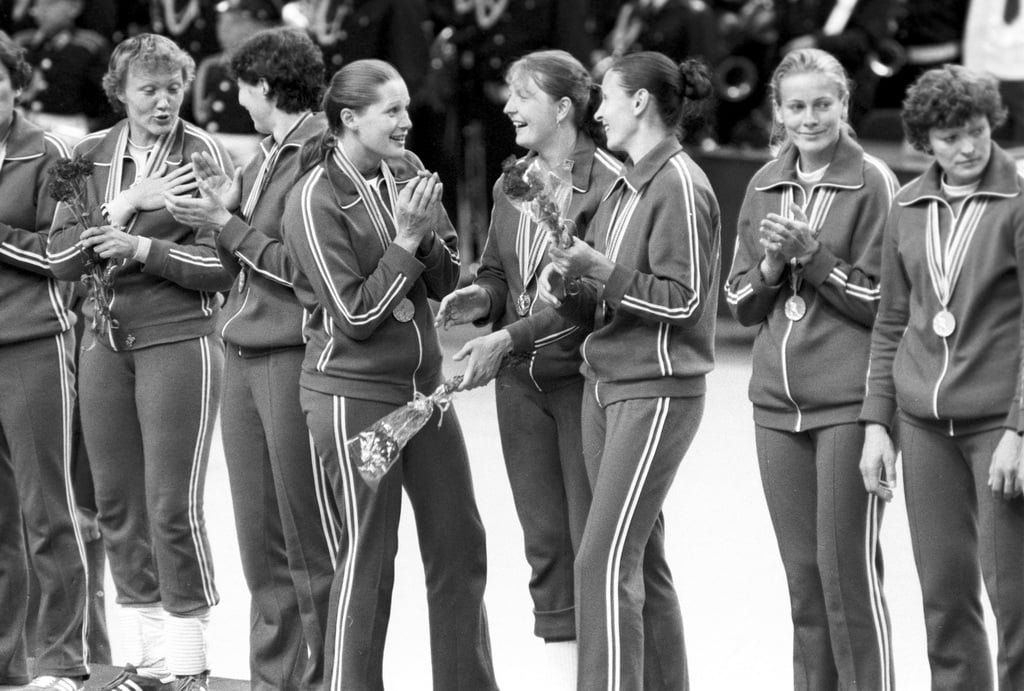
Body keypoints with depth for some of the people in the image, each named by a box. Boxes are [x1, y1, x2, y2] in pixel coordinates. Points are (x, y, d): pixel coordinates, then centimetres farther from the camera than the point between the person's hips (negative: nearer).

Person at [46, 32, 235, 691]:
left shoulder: (204, 154, -5)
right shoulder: (92, 155, 8)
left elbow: (224, 262, -10)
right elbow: (62, 256, -1)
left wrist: (142, 248, -18)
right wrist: (128, 204, -12)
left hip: (180, 338, -5)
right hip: (106, 340, 5)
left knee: (172, 505, -6)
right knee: (118, 502, 8)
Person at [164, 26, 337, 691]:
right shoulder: (266, 156, 16)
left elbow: (308, 268, -15)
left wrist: (229, 225, -11)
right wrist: (224, 209, 5)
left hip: (296, 357, -9)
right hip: (243, 357, 9)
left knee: (311, 537, -3)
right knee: (260, 536, 11)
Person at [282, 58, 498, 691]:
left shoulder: (408, 172, 5)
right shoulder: (316, 200, -14)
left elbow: (447, 280, 6)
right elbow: (356, 315, -16)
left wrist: (428, 231, -12)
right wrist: (405, 239, -19)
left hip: (423, 380, 6)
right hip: (354, 392, -6)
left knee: (460, 544, 8)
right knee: (369, 552, -1)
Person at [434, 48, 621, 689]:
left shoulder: (607, 182, -13)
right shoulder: (513, 184, 11)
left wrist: (509, 337, -22)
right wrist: (481, 296, -4)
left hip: (585, 378, -7)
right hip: (521, 381, 7)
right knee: (546, 541, 9)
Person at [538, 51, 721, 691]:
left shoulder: (680, 186, -12)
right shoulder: (626, 187, 14)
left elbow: (681, 300, -16)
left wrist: (600, 273, -20)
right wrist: (571, 292, -1)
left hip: (658, 392, -9)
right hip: (607, 385, 9)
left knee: (607, 560, -13)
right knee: (642, 558, 11)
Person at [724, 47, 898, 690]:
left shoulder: (873, 183, -5)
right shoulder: (765, 186, 12)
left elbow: (885, 300, -6)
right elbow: (741, 304, 15)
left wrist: (814, 255, -16)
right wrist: (770, 268, -5)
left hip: (850, 400, -5)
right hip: (778, 401, 5)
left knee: (848, 566, -7)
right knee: (802, 571, 9)